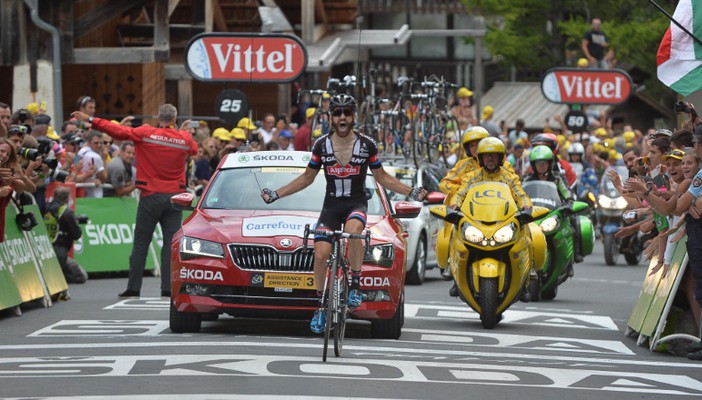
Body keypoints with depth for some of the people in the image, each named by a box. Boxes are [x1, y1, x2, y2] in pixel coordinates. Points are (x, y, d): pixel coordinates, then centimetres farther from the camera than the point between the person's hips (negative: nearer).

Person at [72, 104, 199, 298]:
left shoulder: (146, 133, -5)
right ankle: (168, 287, -4)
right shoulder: (185, 139, 2)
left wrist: (90, 120, -1)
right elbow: (194, 149, 23)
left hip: (151, 195, -1)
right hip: (174, 196, 1)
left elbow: (117, 131, -7)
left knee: (141, 242, 4)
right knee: (171, 242, 2)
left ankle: (134, 287, 2)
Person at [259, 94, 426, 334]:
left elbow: (382, 177, 9)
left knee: (353, 229, -37)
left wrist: (411, 193, -3)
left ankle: (355, 284, -23)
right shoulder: (322, 145, 1)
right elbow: (307, 178, 12)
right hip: (331, 205, 2)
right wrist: (276, 195, 5)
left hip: (356, 203, -2)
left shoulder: (366, 145, -1)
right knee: (320, 254, -13)